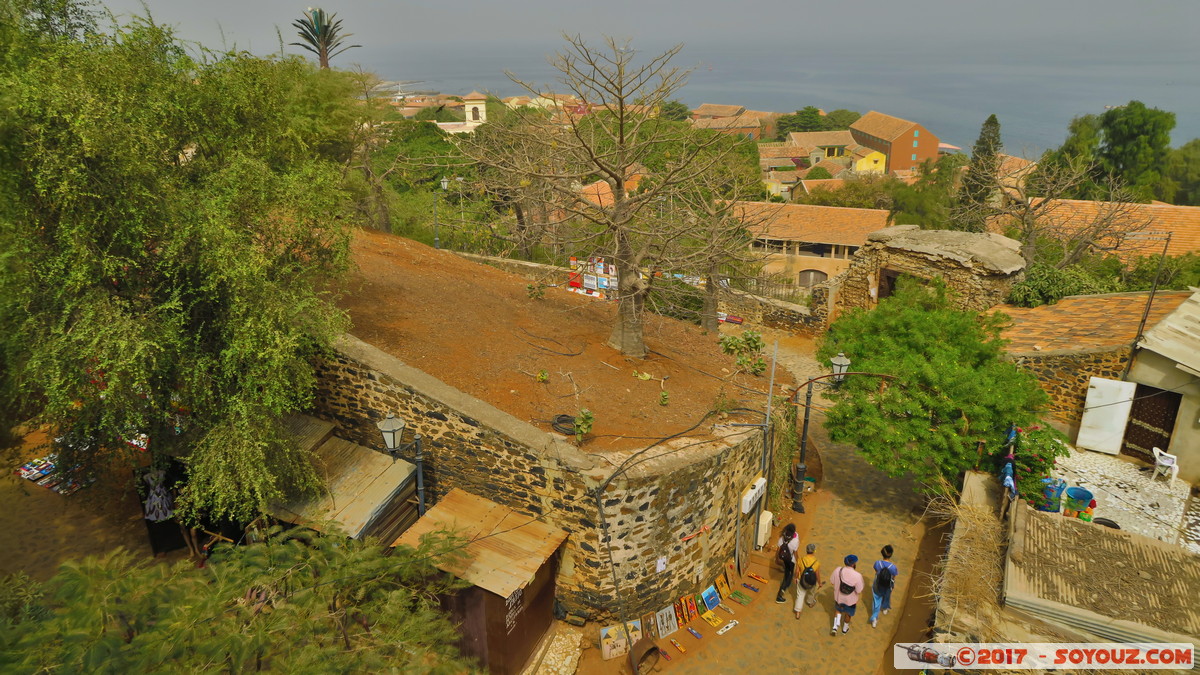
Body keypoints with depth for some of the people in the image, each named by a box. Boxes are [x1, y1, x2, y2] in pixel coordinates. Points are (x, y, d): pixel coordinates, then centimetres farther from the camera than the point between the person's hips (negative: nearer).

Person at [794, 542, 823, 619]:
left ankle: (797, 612, 21)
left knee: (800, 595, 17)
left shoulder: (800, 560, -22)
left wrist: (796, 578, 11)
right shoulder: (817, 563, -27)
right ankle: (811, 602, 59)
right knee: (812, 593, 31)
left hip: (802, 581, 0)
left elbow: (797, 571, -9)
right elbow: (818, 575, -14)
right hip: (812, 583, 0)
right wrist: (820, 583, 5)